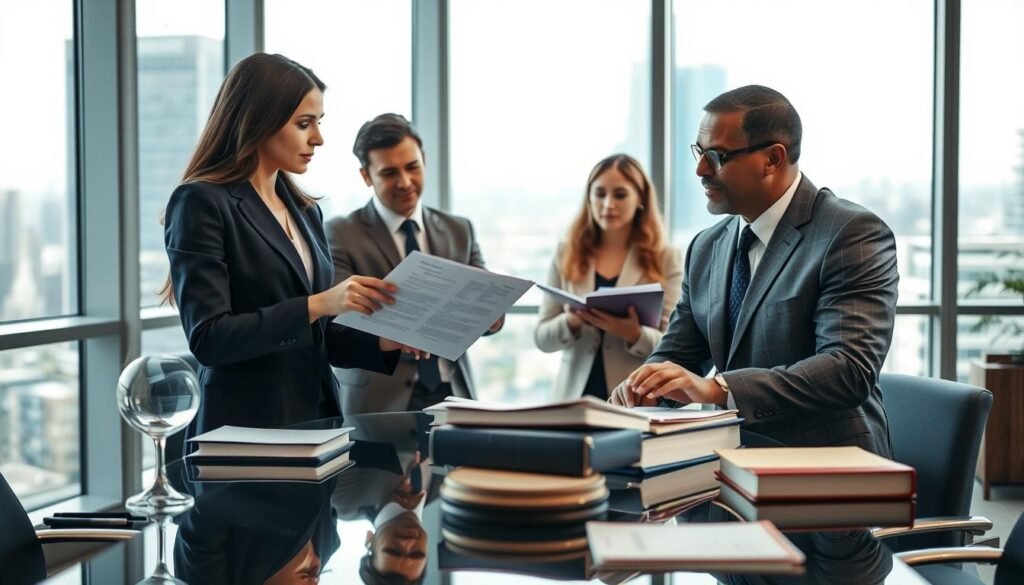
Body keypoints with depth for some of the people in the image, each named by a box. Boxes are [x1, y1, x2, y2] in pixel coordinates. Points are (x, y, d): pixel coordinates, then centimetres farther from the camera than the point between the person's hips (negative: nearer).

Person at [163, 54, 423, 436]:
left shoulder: (306, 211, 12)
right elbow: (207, 338, -18)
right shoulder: (202, 203, -10)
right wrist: (315, 305, -23)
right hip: (246, 429, -7)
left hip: (316, 420, 7)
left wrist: (385, 342, -1)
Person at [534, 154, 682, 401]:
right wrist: (571, 322, -13)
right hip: (576, 395, 1)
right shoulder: (567, 254, 7)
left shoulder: (665, 258, 3)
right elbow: (542, 337, 6)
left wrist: (635, 335, -20)